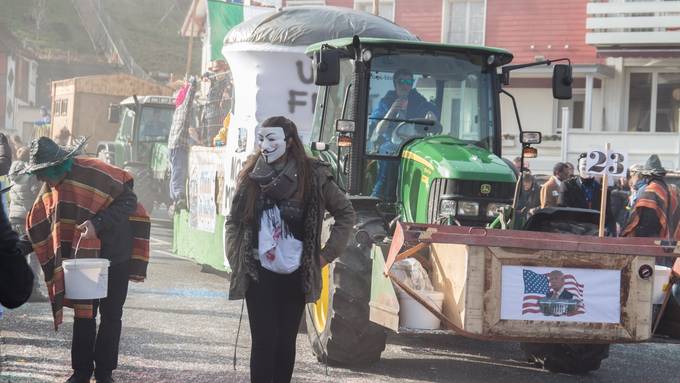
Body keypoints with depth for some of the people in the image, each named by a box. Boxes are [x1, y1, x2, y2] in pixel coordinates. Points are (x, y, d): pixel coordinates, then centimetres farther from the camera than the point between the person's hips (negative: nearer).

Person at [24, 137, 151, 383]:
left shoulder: (94, 172, -22)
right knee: (83, 314, 5)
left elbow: (128, 201, -21)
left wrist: (98, 223, -29)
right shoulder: (49, 190, 0)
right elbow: (37, 228, 11)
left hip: (114, 254, -5)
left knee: (111, 315, 3)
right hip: (82, 259, 5)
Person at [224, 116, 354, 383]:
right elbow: (233, 221, 11)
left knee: (286, 341, 7)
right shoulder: (251, 176, 1)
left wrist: (327, 253, 2)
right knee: (264, 341, -5)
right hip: (259, 274, 0)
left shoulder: (313, 176, -4)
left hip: (294, 274, 0)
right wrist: (236, 258, 1)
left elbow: (346, 213, 6)